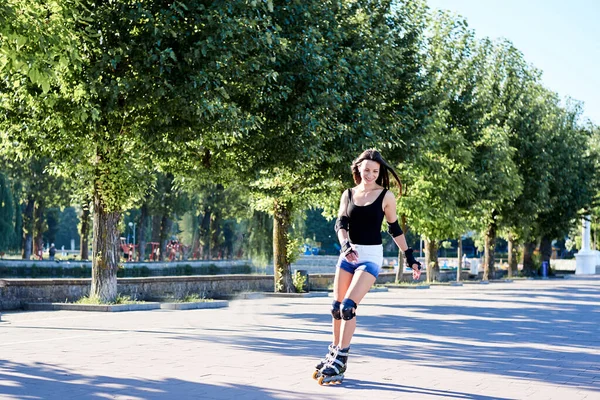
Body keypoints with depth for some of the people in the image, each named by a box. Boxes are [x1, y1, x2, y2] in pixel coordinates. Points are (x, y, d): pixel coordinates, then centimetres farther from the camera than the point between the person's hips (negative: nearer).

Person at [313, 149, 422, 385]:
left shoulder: (386, 196, -3)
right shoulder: (348, 194, 5)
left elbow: (394, 229, 5)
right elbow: (340, 223, -5)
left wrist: (410, 258, 6)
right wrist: (345, 245, -25)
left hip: (371, 256, -4)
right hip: (348, 255, 4)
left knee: (348, 306, -17)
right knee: (336, 307, 6)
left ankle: (340, 360, -9)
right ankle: (333, 353, 22)